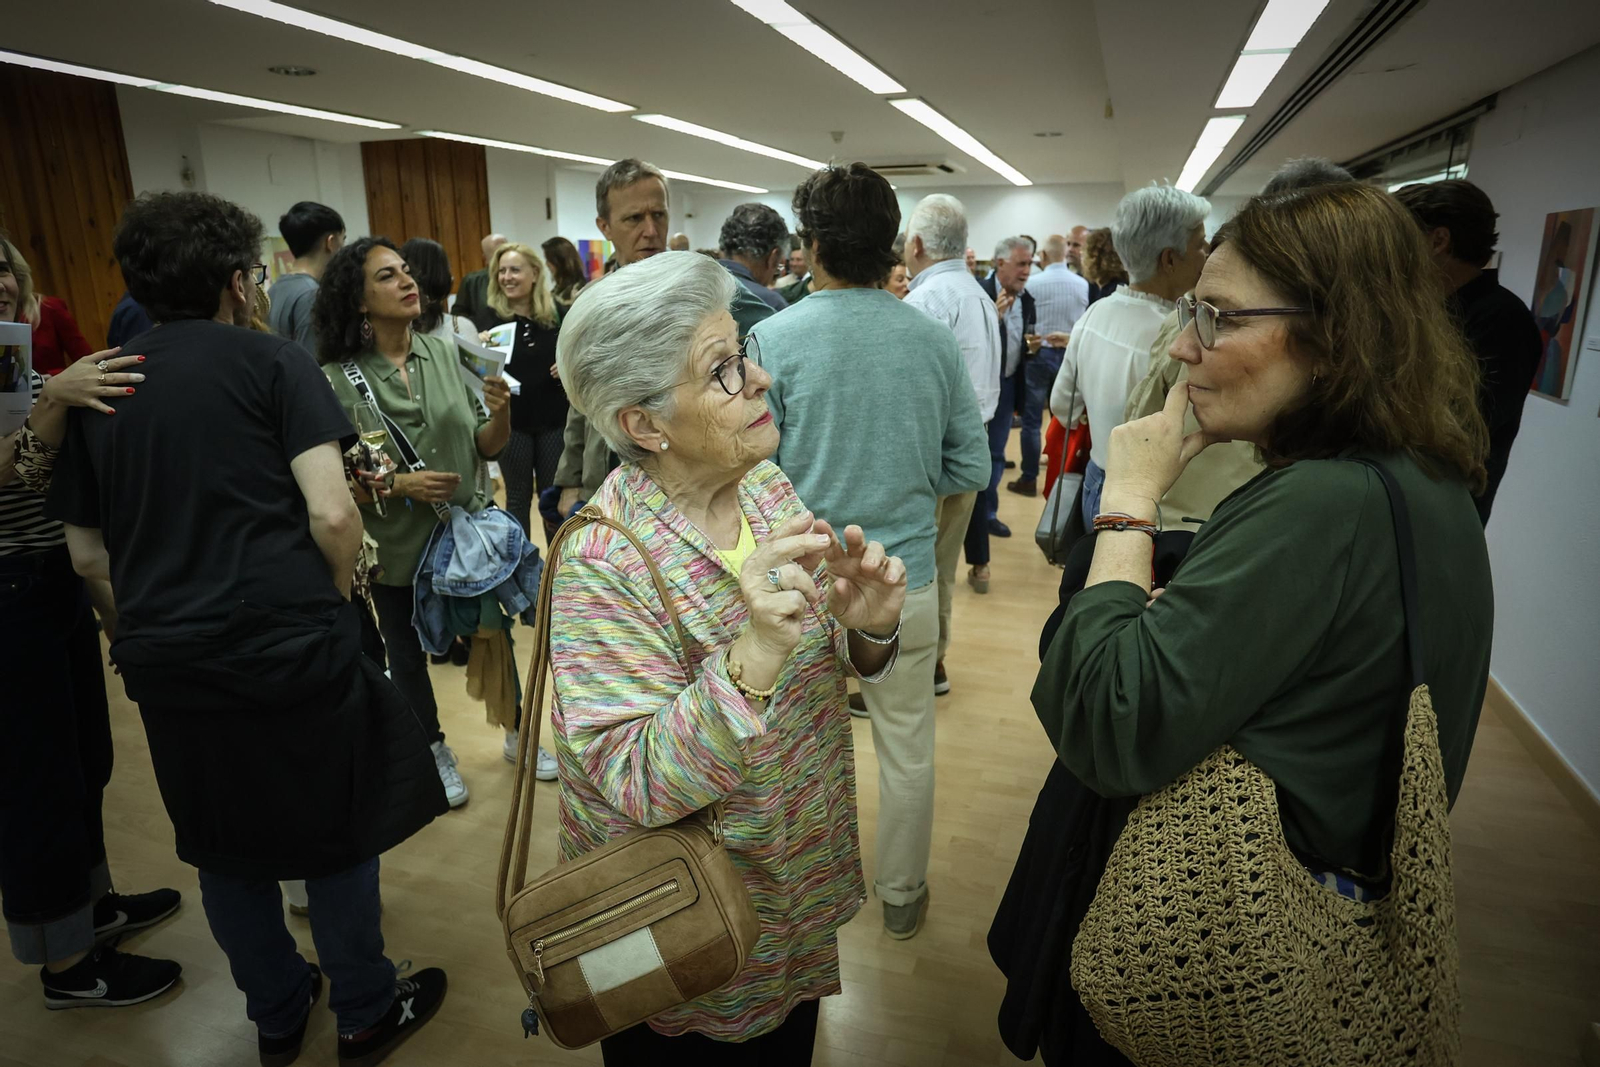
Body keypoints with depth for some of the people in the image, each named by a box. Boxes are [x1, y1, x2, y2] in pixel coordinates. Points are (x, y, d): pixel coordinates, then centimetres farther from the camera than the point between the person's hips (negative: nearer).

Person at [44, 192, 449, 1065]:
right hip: (291, 648, -5)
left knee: (228, 852, 21)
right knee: (337, 837, 13)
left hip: (165, 659, 5)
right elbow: (331, 513, -16)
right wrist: (331, 603, 1)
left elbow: (87, 554, 11)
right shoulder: (274, 362, -6)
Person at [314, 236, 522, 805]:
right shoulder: (336, 379, -11)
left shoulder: (447, 352, -4)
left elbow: (488, 446, -2)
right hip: (397, 546, -1)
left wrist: (501, 412, -21)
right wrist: (399, 486, -22)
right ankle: (435, 752, 41)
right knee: (408, 656, 16)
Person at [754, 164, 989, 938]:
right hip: (905, 577, 2)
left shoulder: (775, 338, -12)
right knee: (907, 748, 18)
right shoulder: (934, 339, -4)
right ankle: (902, 895, 37)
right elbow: (971, 468, 0)